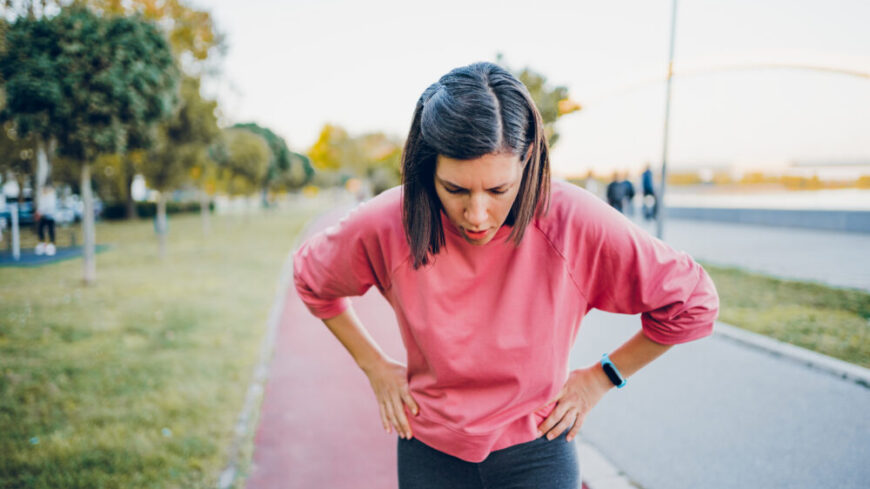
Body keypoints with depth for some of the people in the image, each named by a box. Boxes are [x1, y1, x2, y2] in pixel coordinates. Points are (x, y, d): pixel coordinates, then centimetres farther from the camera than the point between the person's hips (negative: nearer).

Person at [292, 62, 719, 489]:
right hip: (429, 452, 1)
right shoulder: (386, 225, -19)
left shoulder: (576, 223, -22)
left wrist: (601, 377, -5)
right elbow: (311, 276, 4)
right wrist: (375, 366, 0)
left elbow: (691, 302, -8)